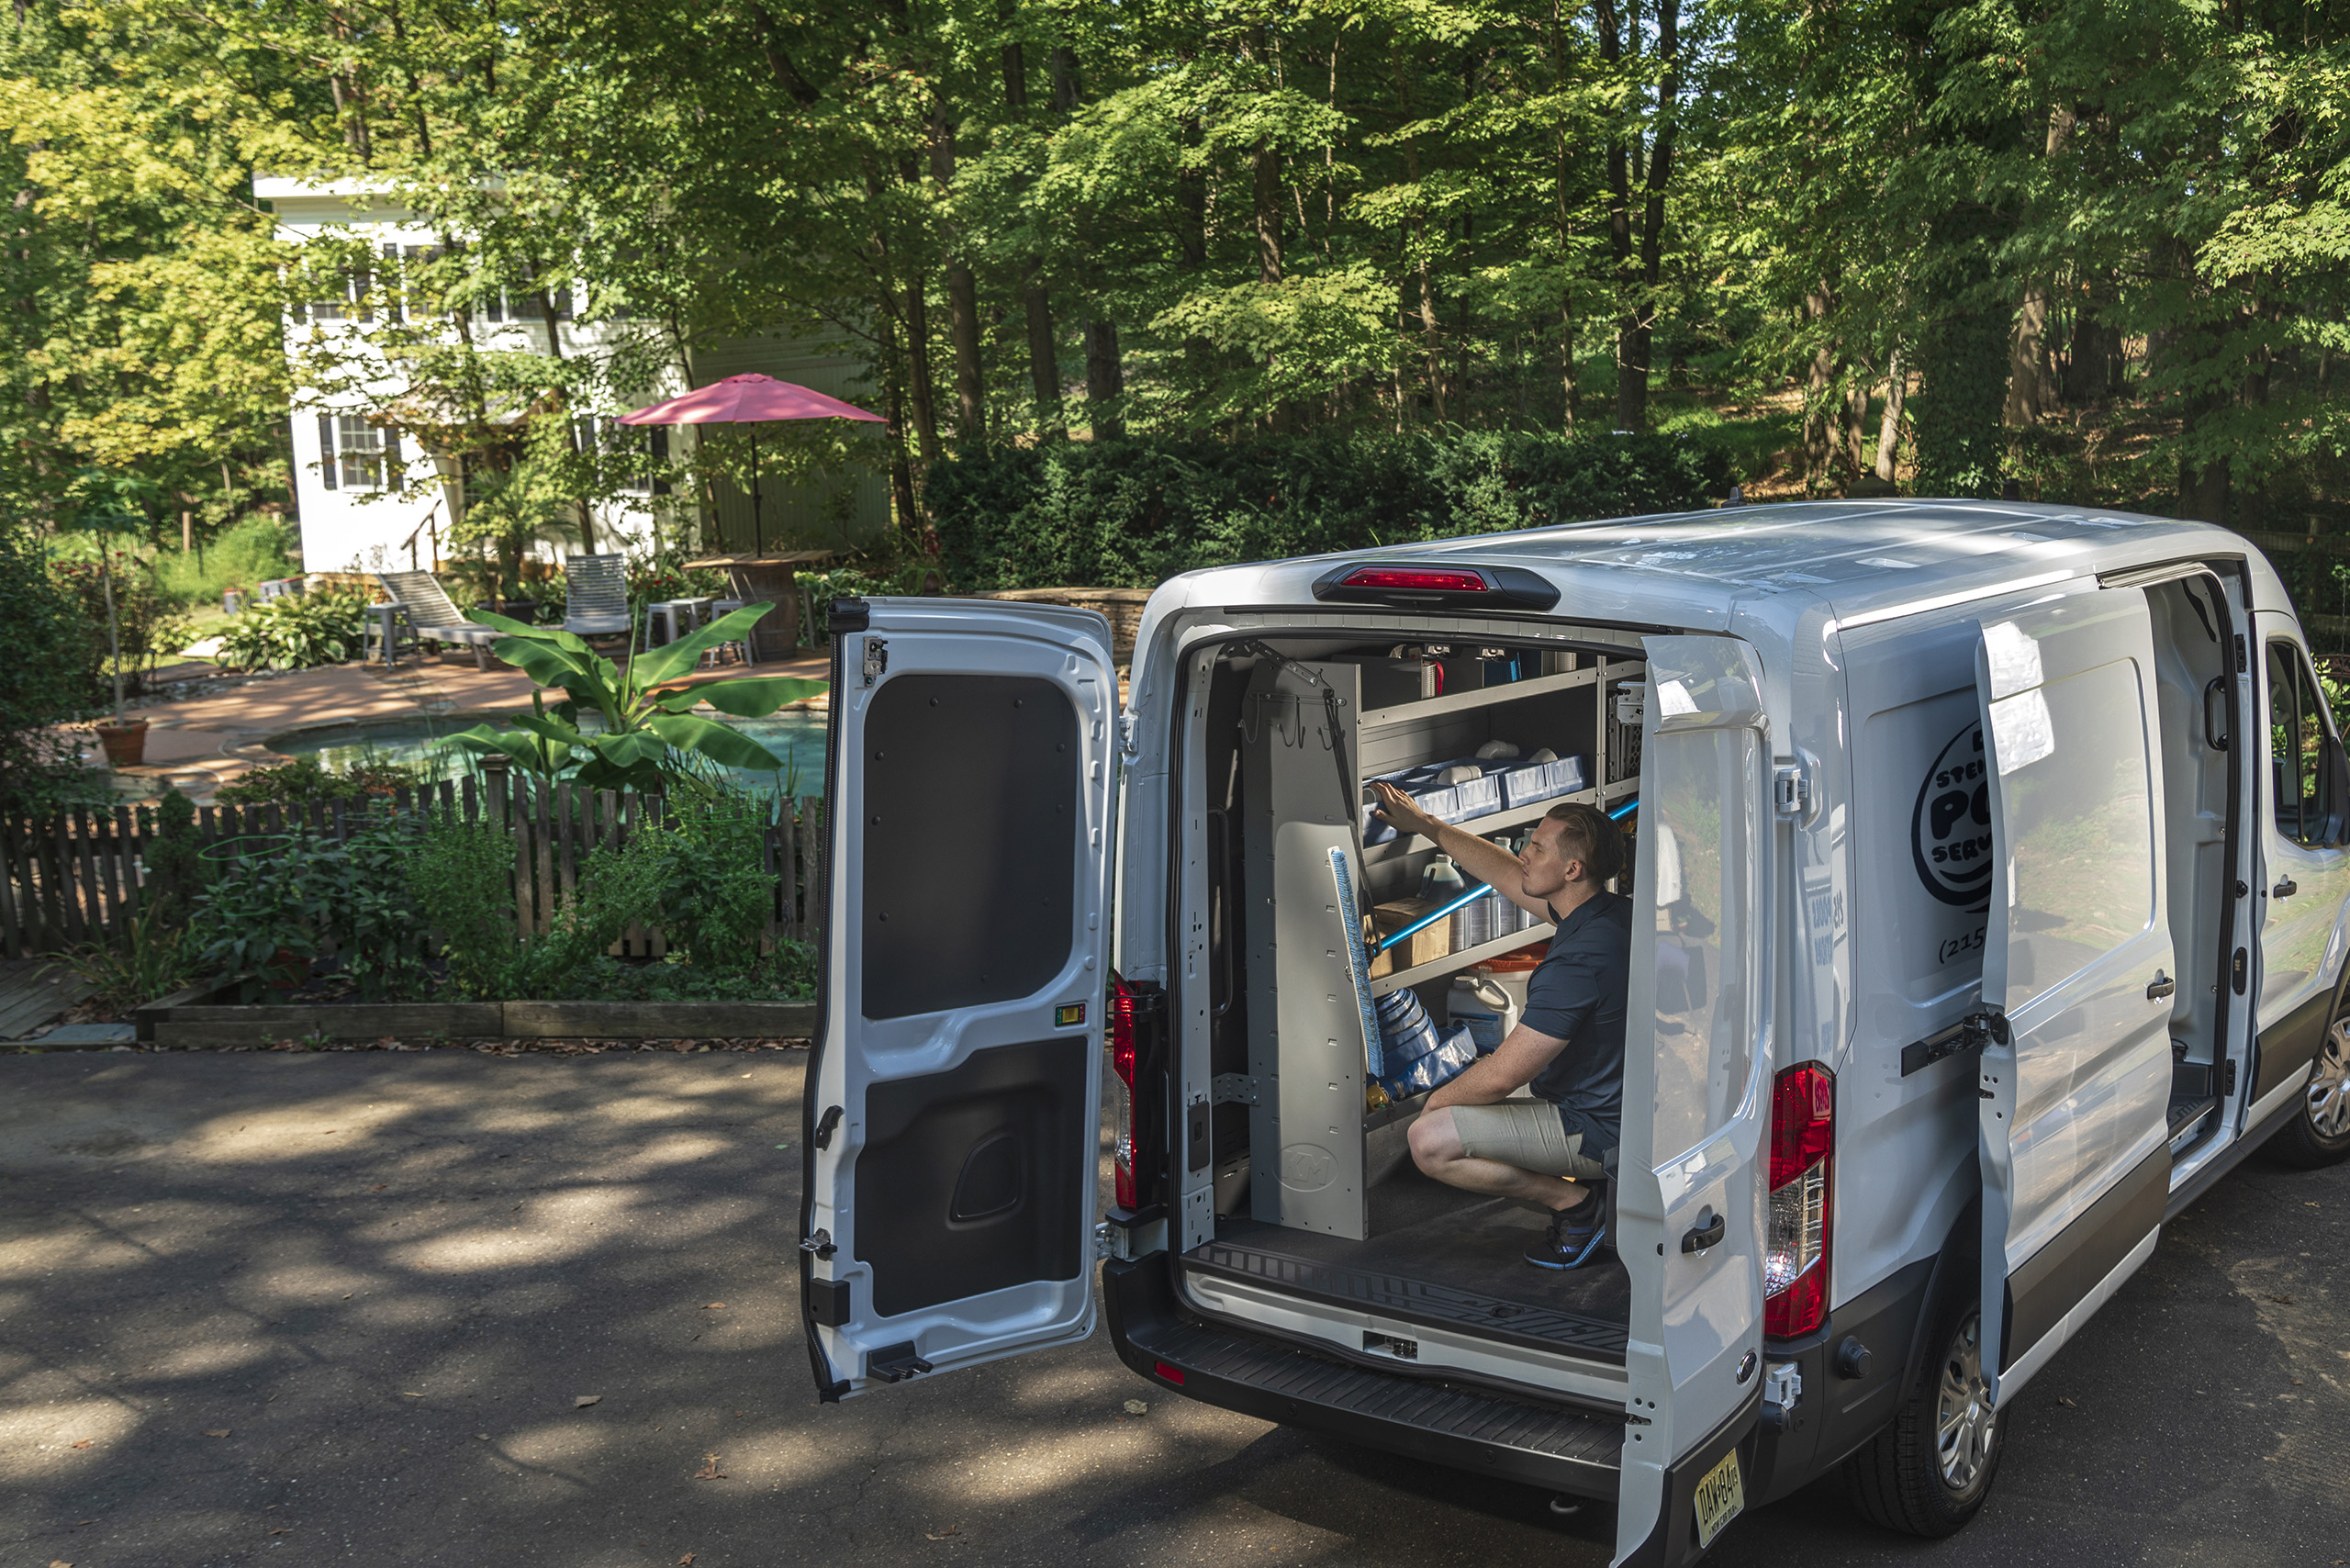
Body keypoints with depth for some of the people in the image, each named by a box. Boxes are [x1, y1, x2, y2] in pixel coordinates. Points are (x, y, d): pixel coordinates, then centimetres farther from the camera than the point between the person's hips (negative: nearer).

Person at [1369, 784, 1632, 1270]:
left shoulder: (1576, 962, -30)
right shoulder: (1612, 912, -1)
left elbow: (1500, 1077, -25)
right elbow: (1507, 875, 15)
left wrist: (1439, 1098, -5)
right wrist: (1424, 824, 19)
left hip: (1594, 1130, -10)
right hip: (1623, 1108, 10)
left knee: (1430, 1142, -15)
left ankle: (1574, 1202, -4)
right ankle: (1590, 1180, 15)